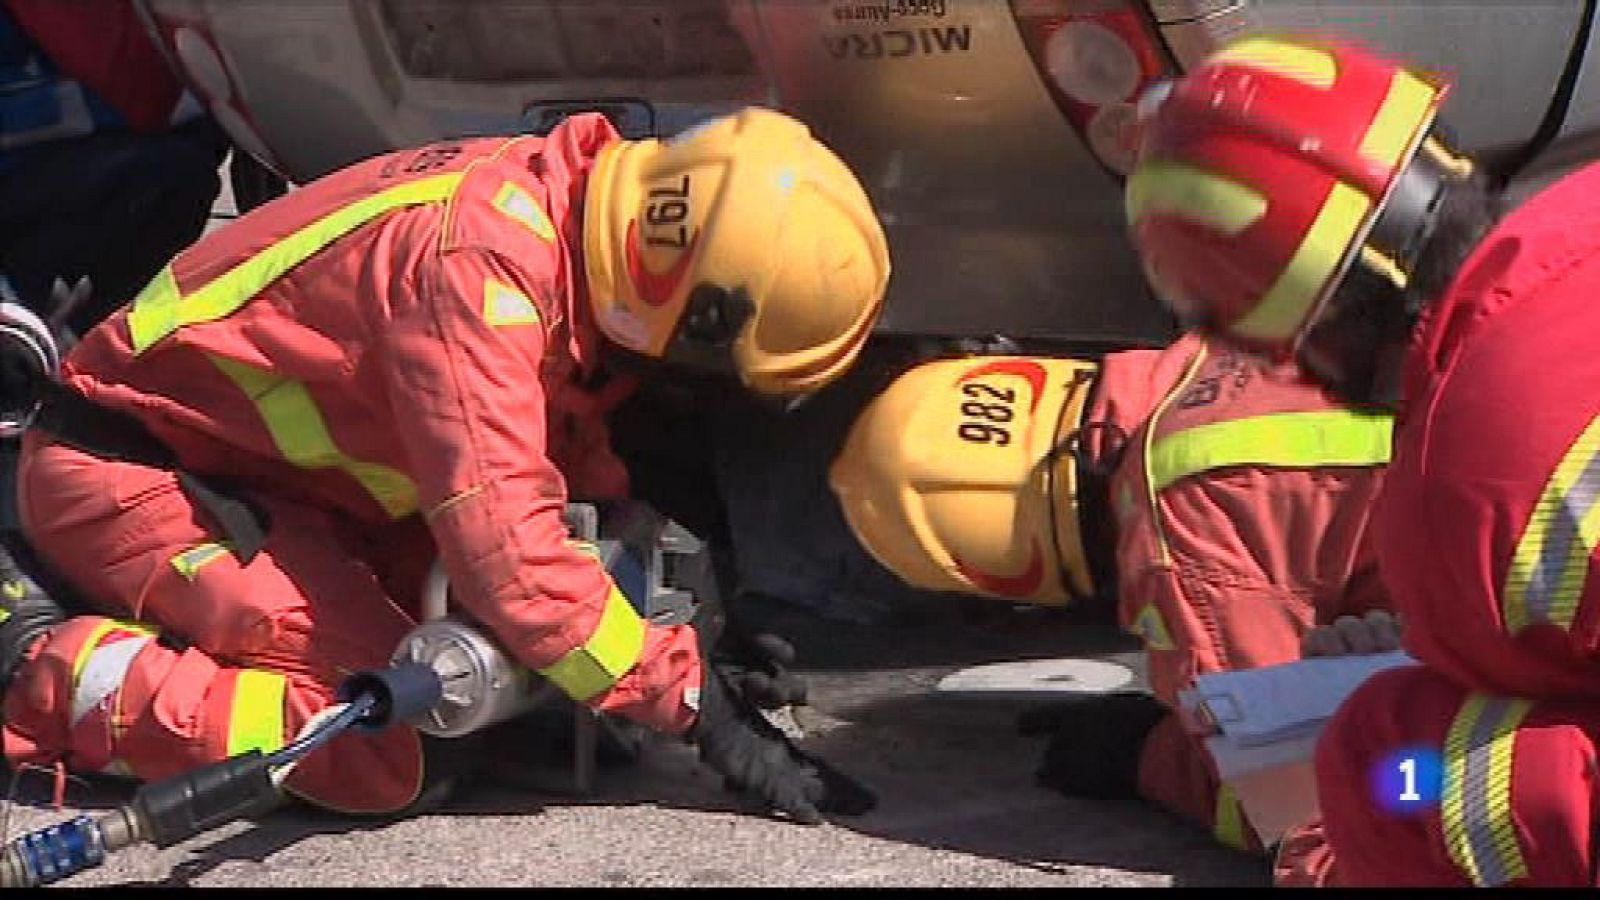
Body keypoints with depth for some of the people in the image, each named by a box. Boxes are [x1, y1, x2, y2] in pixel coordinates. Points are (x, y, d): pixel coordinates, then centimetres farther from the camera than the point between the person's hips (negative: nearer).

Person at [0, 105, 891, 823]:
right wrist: (695, 702, -28)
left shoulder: (567, 207, -3)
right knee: (394, 755, -18)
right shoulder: (479, 266, -31)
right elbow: (510, 550, -34)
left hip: (254, 461, 10)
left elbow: (568, 452, 11)